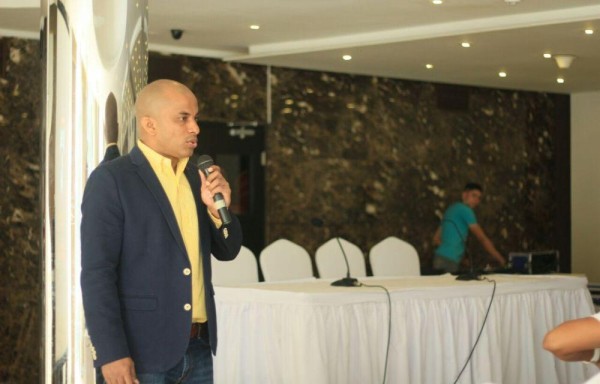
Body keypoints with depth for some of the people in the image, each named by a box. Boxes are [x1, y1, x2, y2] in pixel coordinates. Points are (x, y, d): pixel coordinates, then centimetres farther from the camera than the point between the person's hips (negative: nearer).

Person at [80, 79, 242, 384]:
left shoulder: (194, 177, 12)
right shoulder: (110, 179, -9)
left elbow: (227, 250, 17)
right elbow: (96, 272, -14)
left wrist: (218, 208, -3)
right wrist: (111, 354, -20)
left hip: (196, 349, 7)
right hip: (139, 351, -7)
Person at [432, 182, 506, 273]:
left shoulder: (452, 208, 21)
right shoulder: (465, 210, -5)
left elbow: (436, 238, 23)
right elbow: (482, 238, -5)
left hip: (440, 258, 10)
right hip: (449, 261, -10)